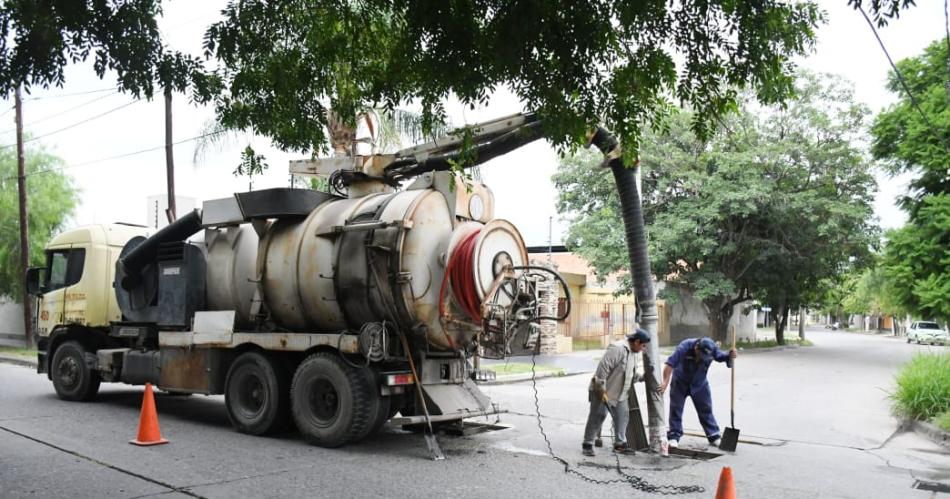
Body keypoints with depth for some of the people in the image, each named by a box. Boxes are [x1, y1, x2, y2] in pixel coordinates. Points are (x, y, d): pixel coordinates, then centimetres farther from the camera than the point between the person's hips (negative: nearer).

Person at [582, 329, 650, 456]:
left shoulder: (632, 352, 9)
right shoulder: (617, 349, -24)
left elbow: (633, 373, 22)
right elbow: (603, 368, -28)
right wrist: (602, 390, -26)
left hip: (619, 394, 9)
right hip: (603, 391, -9)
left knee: (622, 416, 9)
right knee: (597, 417, -1)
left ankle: (620, 444, 20)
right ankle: (587, 444, 9)